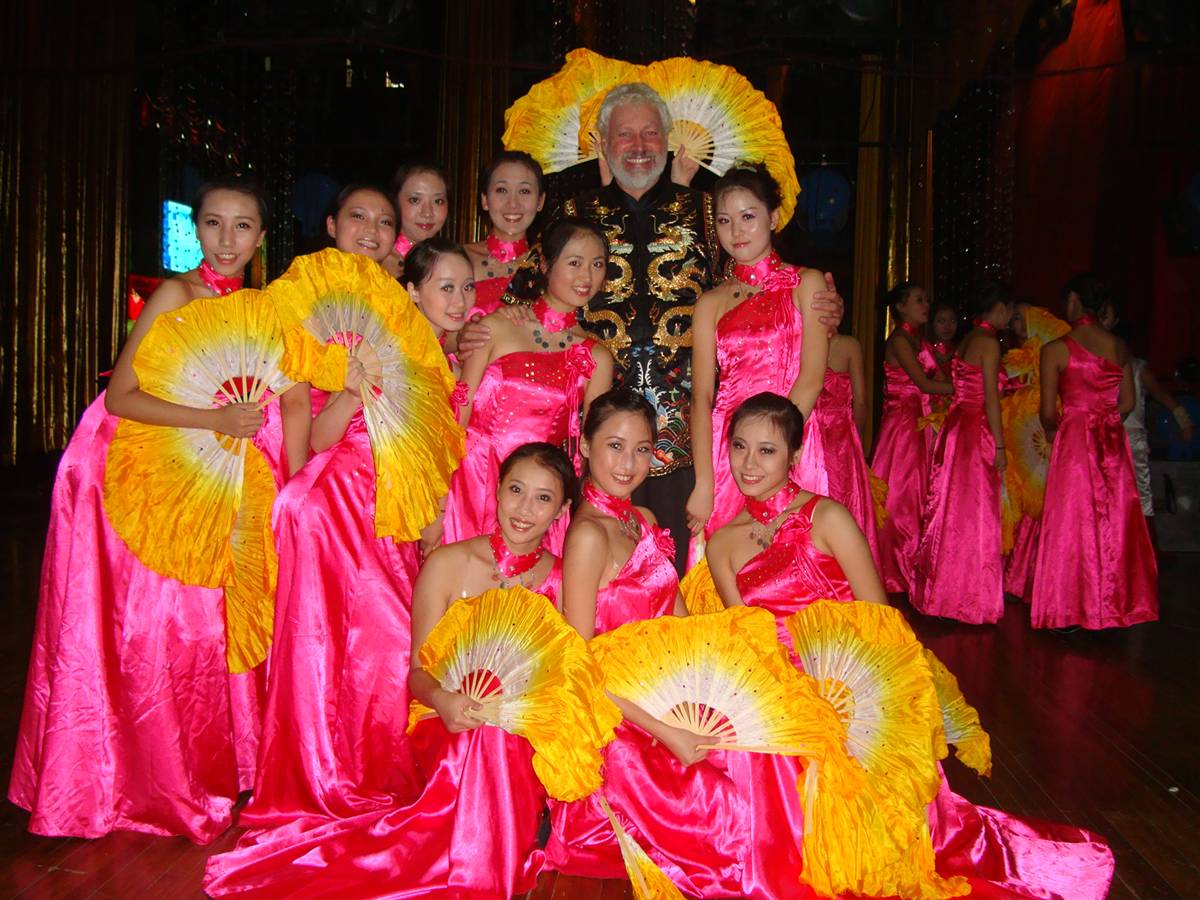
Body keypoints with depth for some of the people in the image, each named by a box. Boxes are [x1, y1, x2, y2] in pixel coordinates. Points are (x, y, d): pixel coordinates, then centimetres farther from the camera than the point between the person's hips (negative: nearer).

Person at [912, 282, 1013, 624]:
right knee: (975, 514, -1)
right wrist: (1000, 446, -12)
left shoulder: (967, 339, 13)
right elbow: (990, 398, -15)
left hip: (956, 427, 9)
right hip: (977, 433, -9)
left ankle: (941, 589, 22)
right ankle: (970, 596, 6)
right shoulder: (989, 342, -12)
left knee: (951, 508, 13)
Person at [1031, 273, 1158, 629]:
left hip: (1074, 441, -4)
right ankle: (1115, 605, 21)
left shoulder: (1055, 350, -10)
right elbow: (1127, 402, 8)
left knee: (1074, 522, 4)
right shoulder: (1119, 346, 4)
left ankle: (1073, 610, 11)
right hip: (1114, 444, 4)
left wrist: (1053, 431, 11)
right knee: (1114, 520, 12)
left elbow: (1048, 412, -9)